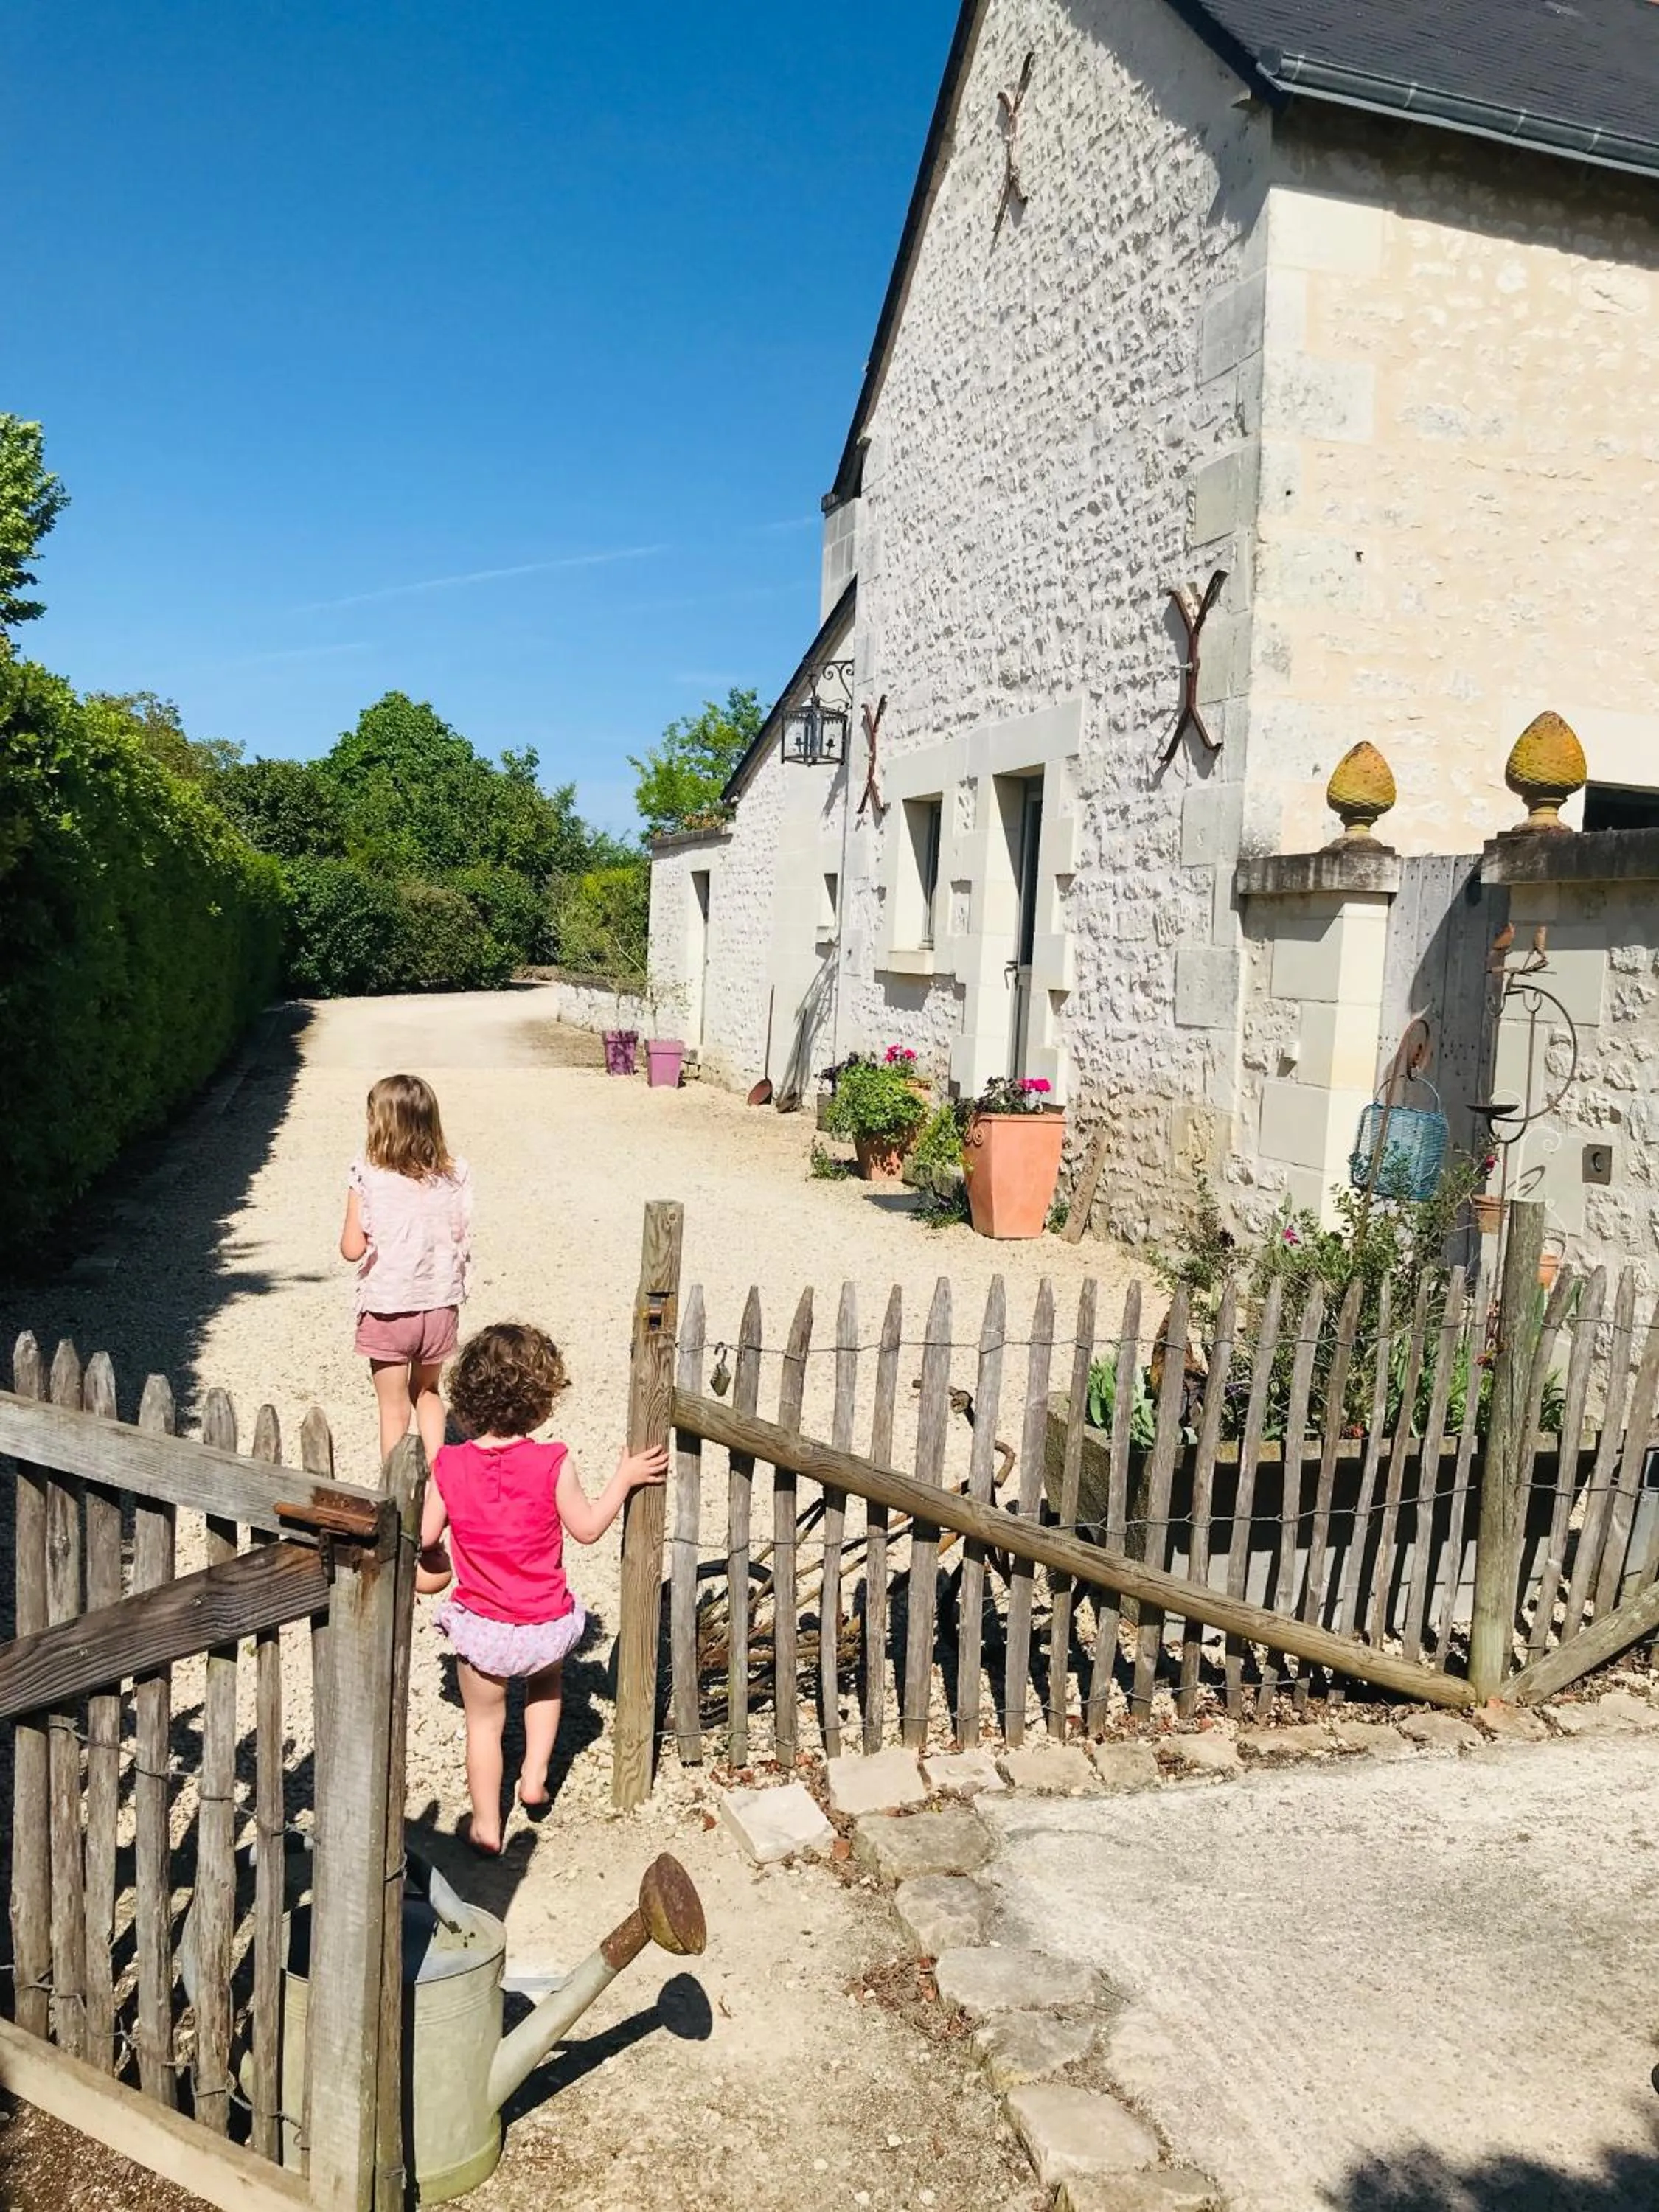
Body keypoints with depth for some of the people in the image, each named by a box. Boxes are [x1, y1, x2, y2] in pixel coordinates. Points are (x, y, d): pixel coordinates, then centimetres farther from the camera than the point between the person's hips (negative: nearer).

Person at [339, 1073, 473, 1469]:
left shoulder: (367, 1175, -15)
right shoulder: (455, 1174, -7)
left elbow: (352, 1249, -13)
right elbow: (462, 1240, -2)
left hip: (386, 1310, -3)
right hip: (440, 1306, 3)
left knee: (394, 1407, 13)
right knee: (426, 1391, 27)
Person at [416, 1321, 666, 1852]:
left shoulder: (449, 1466, -13)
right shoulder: (552, 1464, -18)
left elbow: (425, 1538, -4)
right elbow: (587, 1528, -7)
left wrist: (433, 1561, 19)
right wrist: (624, 1479, 4)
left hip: (481, 1627, 1)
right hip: (545, 1627, -1)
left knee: (484, 1723, 20)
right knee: (548, 1680, 33)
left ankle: (486, 1826, 30)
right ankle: (535, 1776, 25)